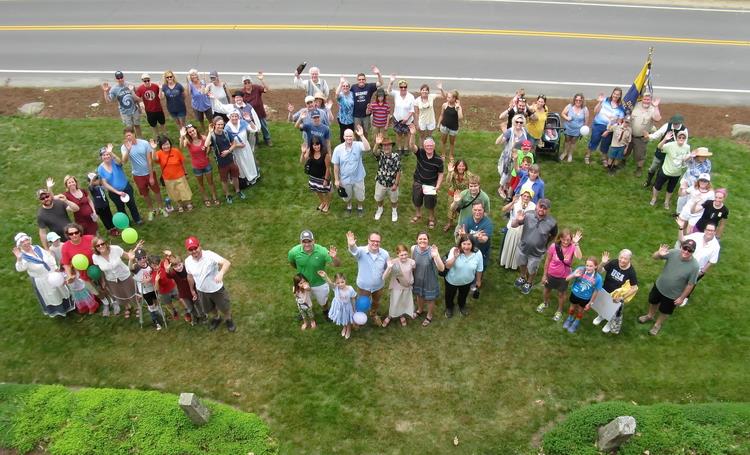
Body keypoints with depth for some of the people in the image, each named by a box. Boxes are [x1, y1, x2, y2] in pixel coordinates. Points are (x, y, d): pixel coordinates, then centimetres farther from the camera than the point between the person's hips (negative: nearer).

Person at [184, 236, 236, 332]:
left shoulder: (209, 255, -32)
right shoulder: (187, 261, -17)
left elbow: (227, 263, -46)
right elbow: (190, 276, 2)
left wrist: (221, 273, -64)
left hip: (217, 289, -4)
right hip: (202, 291, 4)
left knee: (225, 308, 19)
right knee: (209, 309, 29)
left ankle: (229, 320, 53)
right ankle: (216, 319, 62)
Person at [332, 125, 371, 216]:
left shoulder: (358, 145, -19)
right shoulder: (338, 149, -17)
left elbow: (367, 148, -41)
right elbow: (336, 165, -9)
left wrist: (362, 136, -47)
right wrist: (336, 180, -5)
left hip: (358, 178, 0)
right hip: (345, 179, 1)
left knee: (359, 195, 22)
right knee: (347, 196, 26)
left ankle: (360, 207, 52)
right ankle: (349, 206, 56)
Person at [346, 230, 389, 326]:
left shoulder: (384, 253, -19)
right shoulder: (361, 251, -28)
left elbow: (388, 268, -1)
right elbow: (354, 251, -54)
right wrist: (351, 245, -76)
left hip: (378, 286, 2)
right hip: (364, 286, -2)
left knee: (376, 302, 30)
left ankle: (374, 314, 62)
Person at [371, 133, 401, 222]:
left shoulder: (396, 156, -20)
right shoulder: (380, 154, -17)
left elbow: (398, 171, -14)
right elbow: (374, 152, -43)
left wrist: (396, 184, -14)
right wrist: (377, 144, -64)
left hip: (392, 183, -1)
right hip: (380, 182, 1)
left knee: (394, 199, 22)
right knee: (379, 198, 24)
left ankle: (394, 211, 52)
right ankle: (380, 209, 55)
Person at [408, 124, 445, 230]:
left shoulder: (438, 159, -18)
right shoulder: (420, 153, -17)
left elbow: (440, 174, -8)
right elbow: (411, 147, -36)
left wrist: (438, 186, -19)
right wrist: (412, 134, -52)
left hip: (431, 184, -2)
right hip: (418, 182, 2)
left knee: (430, 203, 11)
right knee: (416, 200, 22)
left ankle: (431, 218, 39)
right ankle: (418, 214, 50)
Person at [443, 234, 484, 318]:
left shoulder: (477, 254, -27)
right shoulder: (454, 250, -32)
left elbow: (479, 269, -10)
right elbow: (447, 266, -33)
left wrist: (478, 280, 3)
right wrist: (454, 257, -49)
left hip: (467, 281, 2)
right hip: (452, 280, -2)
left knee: (463, 295, 31)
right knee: (450, 295, 26)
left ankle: (462, 306, 64)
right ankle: (449, 308, 58)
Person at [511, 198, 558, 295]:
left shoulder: (552, 222, -24)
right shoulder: (528, 215, -24)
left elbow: (553, 235, -4)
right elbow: (513, 225, -21)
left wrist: (545, 243, 5)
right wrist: (517, 220, -41)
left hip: (537, 253, -1)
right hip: (522, 248, 2)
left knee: (531, 270, 23)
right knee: (522, 265, 30)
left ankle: (529, 283, 55)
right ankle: (522, 278, 62)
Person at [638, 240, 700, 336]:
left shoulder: (694, 266, -30)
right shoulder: (674, 253, -24)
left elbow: (690, 284, -19)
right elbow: (654, 257, -14)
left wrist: (682, 298, -10)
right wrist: (659, 254, -38)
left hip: (673, 295, -3)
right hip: (659, 286, 3)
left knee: (664, 311, 22)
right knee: (653, 302, 29)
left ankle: (658, 325, 52)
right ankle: (650, 316, 60)